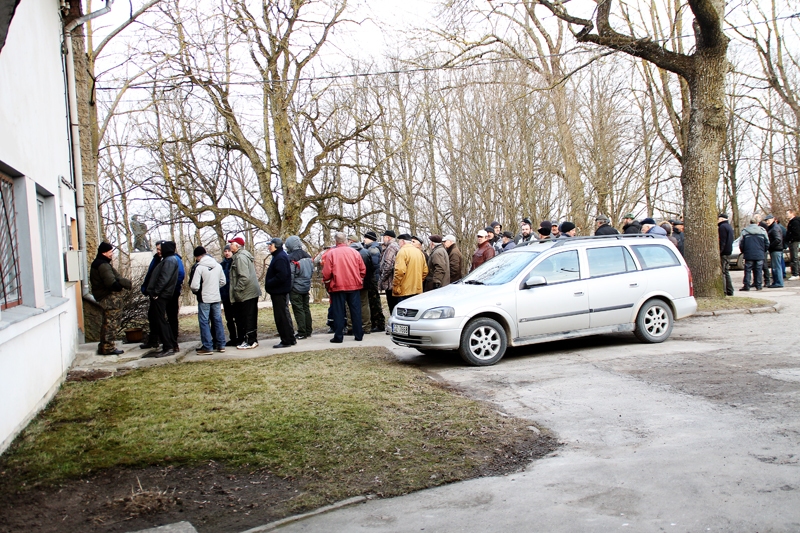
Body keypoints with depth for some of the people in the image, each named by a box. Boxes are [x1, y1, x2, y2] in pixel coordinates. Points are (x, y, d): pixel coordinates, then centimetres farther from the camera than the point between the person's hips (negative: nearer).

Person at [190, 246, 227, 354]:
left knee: (204, 322, 2)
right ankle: (221, 345, 17)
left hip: (204, 299, -5)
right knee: (217, 321, 13)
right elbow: (223, 282, 12)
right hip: (217, 298, 5)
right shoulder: (218, 265, 4)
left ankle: (207, 347, 2)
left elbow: (194, 286, -16)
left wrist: (196, 291, 5)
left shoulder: (199, 267, -14)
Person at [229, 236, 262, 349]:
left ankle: (250, 342, 1)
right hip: (252, 292, 10)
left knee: (248, 318, -4)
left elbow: (244, 277, -24)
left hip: (246, 294, -10)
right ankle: (252, 340, 20)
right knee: (250, 318, 14)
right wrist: (237, 290, 20)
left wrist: (237, 289, -17)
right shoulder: (244, 255, 17)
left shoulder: (240, 257, -16)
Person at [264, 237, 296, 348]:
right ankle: (290, 339, 23)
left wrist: (268, 283, -17)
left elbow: (281, 276, -27)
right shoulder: (278, 256, 15)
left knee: (281, 316, -6)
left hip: (279, 292, -11)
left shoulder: (280, 258, -18)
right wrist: (269, 283, 10)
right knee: (284, 315, 16)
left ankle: (286, 340, -1)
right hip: (279, 291, 11)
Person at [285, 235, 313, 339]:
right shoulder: (307, 256, 5)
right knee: (306, 308, 14)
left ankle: (302, 333, 0)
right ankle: (308, 331, 21)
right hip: (306, 287, 7)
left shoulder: (291, 258, -18)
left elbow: (290, 275, -17)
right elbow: (312, 271, 13)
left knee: (298, 310, -1)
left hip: (296, 288, -7)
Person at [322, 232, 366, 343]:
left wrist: (326, 282, 10)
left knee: (338, 312, 4)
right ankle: (359, 334, 13)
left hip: (337, 287, -3)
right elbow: (363, 269, 5)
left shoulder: (331, 253, -7)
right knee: (356, 310, 9)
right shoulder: (354, 252, 2)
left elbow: (326, 272, -8)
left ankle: (338, 336, 5)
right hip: (354, 285, 3)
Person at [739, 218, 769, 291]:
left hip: (748, 255, -1)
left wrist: (743, 252, 15)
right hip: (760, 255, 1)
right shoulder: (762, 231, 4)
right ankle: (758, 285, 7)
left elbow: (741, 244, 1)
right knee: (758, 270, 6)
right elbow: (767, 243, 7)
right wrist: (763, 251, 20)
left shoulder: (744, 231, 0)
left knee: (748, 270, 1)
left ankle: (746, 285, -3)